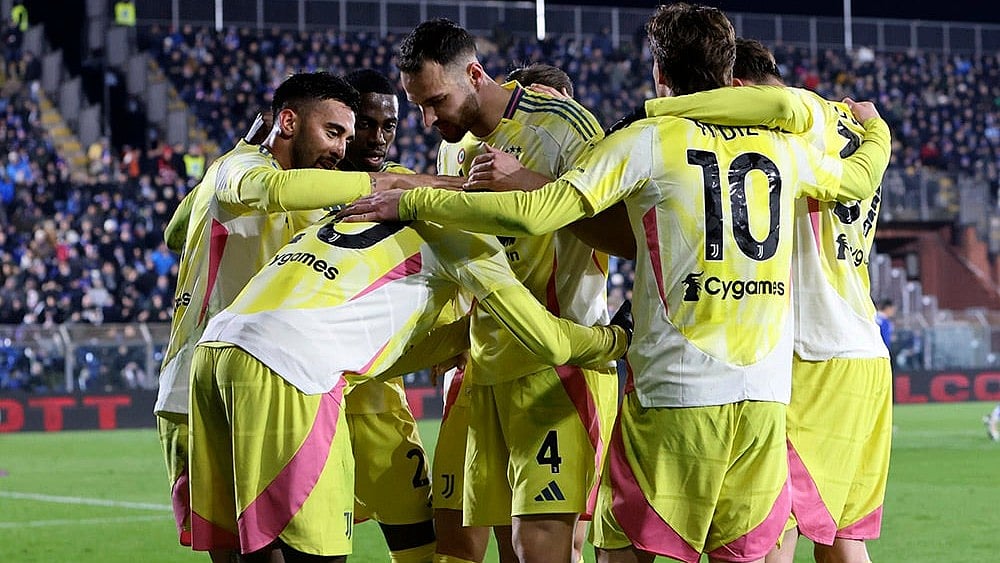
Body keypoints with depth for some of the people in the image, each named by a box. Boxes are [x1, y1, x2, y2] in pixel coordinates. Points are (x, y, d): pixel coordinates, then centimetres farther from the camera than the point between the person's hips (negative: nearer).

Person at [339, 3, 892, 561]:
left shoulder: (650, 140, -2)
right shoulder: (783, 146, 12)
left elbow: (534, 214, -11)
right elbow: (858, 179, 34)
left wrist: (412, 202, -2)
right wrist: (875, 126, 58)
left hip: (675, 394, -4)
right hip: (766, 395, 4)